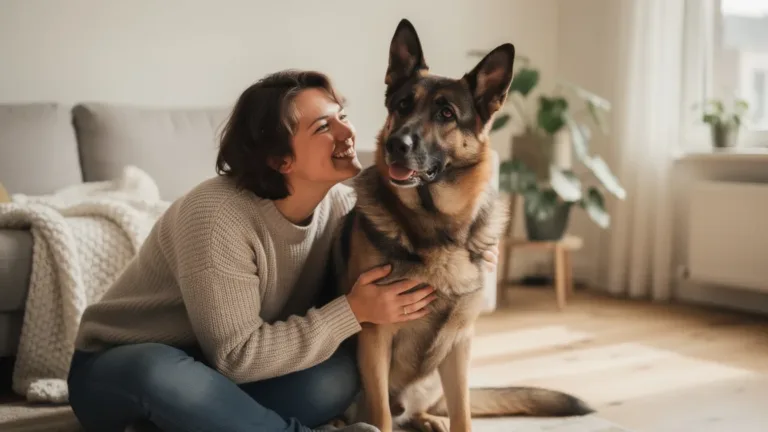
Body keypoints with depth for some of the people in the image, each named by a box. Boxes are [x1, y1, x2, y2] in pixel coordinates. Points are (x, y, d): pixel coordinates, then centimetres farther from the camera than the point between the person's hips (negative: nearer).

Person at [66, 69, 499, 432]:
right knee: (161, 374, -41)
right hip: (118, 371, -5)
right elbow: (237, 356, -29)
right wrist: (353, 312, -30)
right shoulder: (218, 217, -29)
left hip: (217, 376, 5)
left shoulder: (341, 204, -10)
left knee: (346, 366, -21)